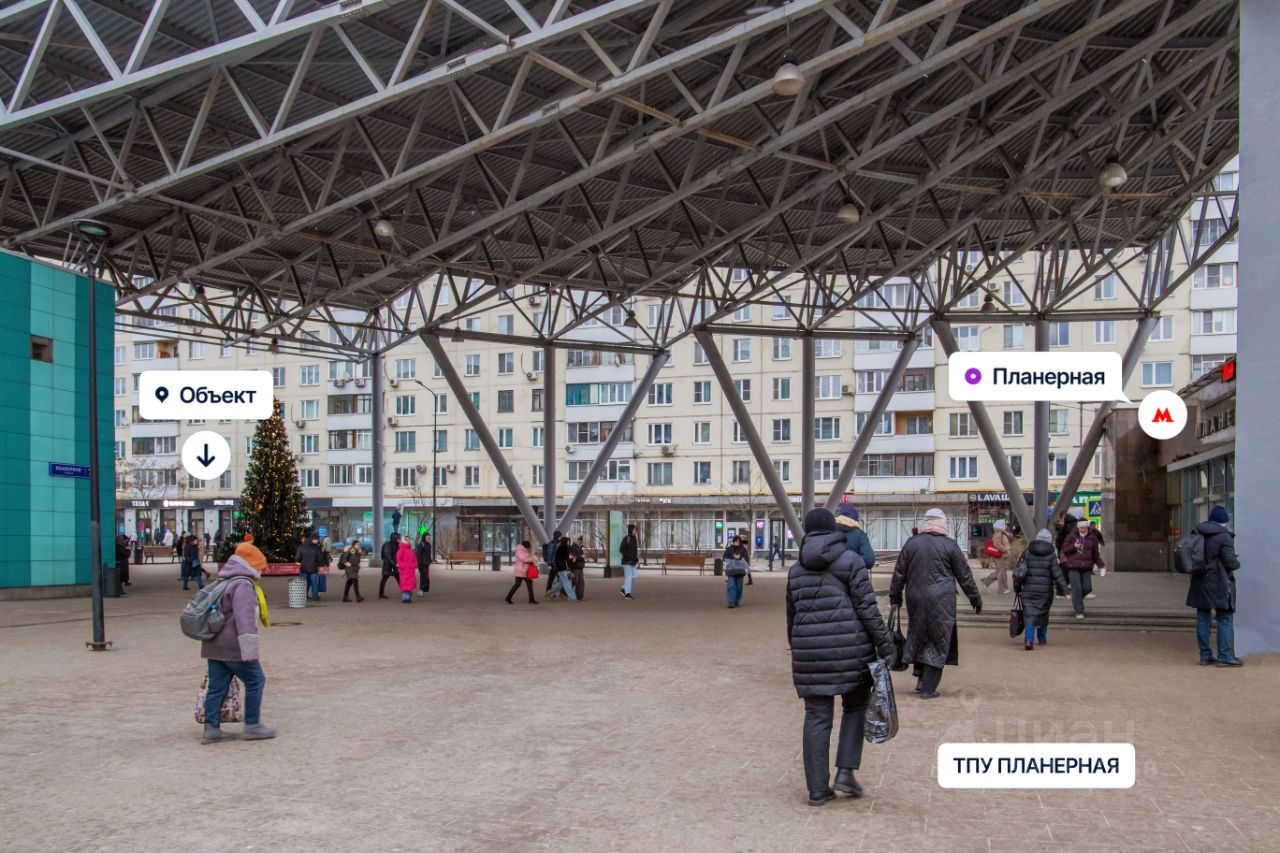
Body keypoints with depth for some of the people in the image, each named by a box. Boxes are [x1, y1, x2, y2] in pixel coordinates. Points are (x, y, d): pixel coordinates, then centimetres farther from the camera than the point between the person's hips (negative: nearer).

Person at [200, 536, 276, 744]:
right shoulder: (243, 584, -14)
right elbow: (244, 617, -24)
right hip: (233, 646, -10)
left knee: (217, 686, 10)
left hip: (214, 645, 10)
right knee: (255, 680, 1)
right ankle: (252, 726, 5)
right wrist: (249, 647, -28)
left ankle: (211, 728, 11)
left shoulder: (224, 582, 19)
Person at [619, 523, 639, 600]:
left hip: (633, 561, 8)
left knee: (633, 577, 4)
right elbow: (621, 550, -17)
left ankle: (624, 590, 18)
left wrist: (637, 560, 9)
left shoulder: (634, 538, 11)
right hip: (626, 561, -8)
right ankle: (627, 593, -5)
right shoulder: (626, 538, -13)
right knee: (628, 576, -9)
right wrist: (630, 556, -21)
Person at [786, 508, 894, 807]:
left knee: (817, 717, 7)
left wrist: (796, 649, 30)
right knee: (855, 707, 17)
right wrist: (886, 644, -4)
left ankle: (817, 789, 9)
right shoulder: (850, 560, -2)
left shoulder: (796, 570, 11)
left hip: (810, 651, 3)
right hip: (849, 647, -3)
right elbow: (867, 608, -8)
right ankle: (845, 771, 7)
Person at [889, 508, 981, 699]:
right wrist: (975, 597, 14)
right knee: (938, 642, 4)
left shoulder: (911, 543, 4)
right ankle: (928, 688, 4)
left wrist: (895, 597, 18)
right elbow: (964, 575, 3)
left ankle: (920, 678, 16)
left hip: (915, 599, 3)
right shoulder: (949, 545, -4)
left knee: (919, 637, 18)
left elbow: (899, 573, 8)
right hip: (941, 602, -3)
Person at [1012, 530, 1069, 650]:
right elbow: (1058, 574, -7)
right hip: (1045, 591, 0)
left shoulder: (1027, 552, 2)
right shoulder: (1051, 555, -3)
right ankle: (1042, 638, 33)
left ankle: (1029, 640, -18)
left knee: (1030, 615, 0)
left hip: (1029, 590, 0)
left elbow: (1019, 572, -1)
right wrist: (1065, 591, -4)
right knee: (1043, 614, 18)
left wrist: (1017, 587, 10)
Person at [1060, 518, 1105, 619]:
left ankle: (1075, 600, 31)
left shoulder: (1092, 538, 8)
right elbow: (1064, 549, 2)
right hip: (1073, 567, -3)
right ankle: (1079, 611, 1)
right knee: (1076, 589, -7)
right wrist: (1073, 546, -15)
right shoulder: (1071, 536, 0)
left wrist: (1101, 565, 2)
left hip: (1086, 568, 3)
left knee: (1087, 588, 0)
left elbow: (1095, 553, 12)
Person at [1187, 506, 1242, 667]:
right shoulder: (1224, 537, -13)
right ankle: (1225, 656, 1)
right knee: (1225, 619, 2)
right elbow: (1231, 562, -16)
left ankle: (1205, 655, 13)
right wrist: (1237, 564, 5)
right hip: (1219, 584, -6)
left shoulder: (1197, 533, 6)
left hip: (1200, 582, 6)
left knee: (1203, 618, 9)